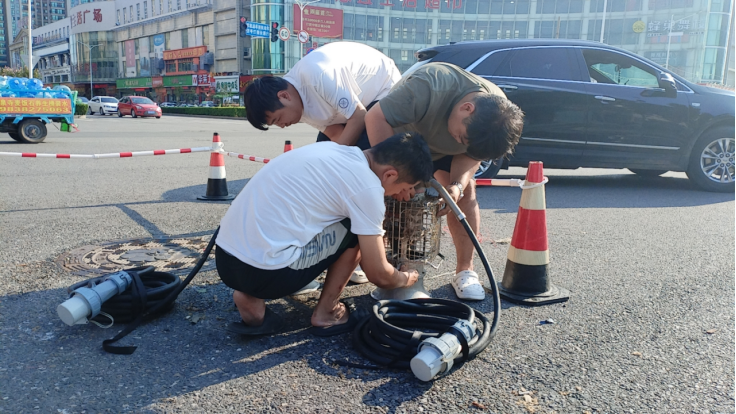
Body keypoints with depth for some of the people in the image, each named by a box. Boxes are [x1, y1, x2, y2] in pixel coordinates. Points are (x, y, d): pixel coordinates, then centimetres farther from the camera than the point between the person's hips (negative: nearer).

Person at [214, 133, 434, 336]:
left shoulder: (333, 150, 14)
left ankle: (251, 299, 15)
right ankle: (326, 313, 14)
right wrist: (405, 279, 22)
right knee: (357, 230, 5)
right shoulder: (367, 187, -9)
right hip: (262, 270, -8)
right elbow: (378, 275, 0)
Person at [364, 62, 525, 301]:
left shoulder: (499, 113, -26)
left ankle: (465, 270, -3)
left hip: (442, 151, 3)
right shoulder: (430, 86, -44)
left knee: (466, 192, -12)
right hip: (399, 138, -3)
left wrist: (457, 185, -36)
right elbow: (376, 118, -42)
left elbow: (470, 156, -16)